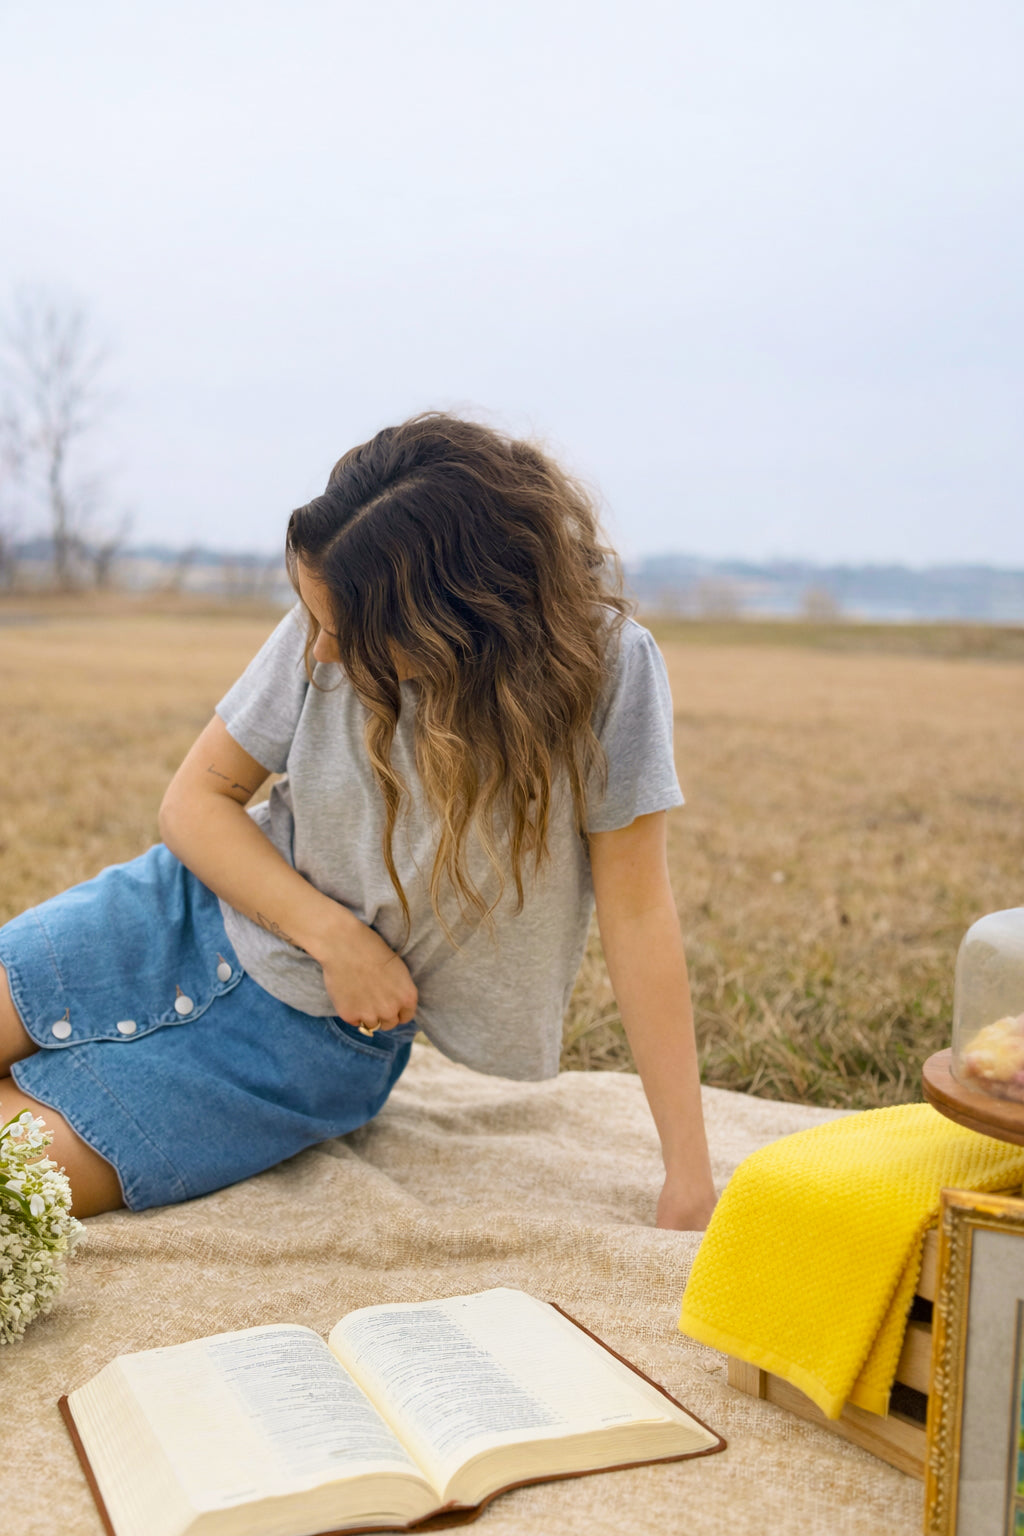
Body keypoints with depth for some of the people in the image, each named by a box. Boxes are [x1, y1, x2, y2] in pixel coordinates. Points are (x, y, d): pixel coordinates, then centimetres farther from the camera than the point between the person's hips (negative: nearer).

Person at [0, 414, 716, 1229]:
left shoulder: (605, 663, -24)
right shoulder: (339, 620, -16)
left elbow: (636, 913, -19)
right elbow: (196, 799, -5)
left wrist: (691, 1180, -19)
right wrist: (332, 933, -20)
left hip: (325, 1032, -2)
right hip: (194, 916, 3)